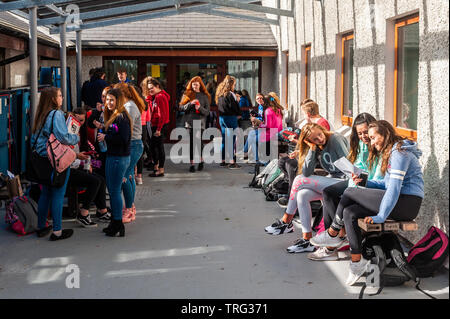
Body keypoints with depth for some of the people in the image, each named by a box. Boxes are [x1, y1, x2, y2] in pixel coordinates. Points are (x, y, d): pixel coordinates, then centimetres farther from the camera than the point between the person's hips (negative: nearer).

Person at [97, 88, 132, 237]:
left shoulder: (122, 117, -15)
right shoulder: (111, 116, 15)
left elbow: (123, 139, -22)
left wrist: (106, 137, -14)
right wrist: (102, 129, 6)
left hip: (120, 158, -10)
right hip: (111, 156, 10)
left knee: (115, 191, -5)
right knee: (112, 190, 14)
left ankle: (118, 224, 4)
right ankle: (114, 222, 23)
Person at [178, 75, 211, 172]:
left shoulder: (204, 96, 6)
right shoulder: (187, 94, 9)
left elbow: (207, 112, 4)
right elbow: (181, 108, 2)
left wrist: (200, 108, -16)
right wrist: (190, 103, -13)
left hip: (200, 122, -2)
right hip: (189, 121, 2)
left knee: (198, 139, -18)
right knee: (191, 142, 3)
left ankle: (201, 160, 4)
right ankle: (192, 164, 12)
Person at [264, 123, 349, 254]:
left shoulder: (336, 138, -9)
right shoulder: (317, 149, 10)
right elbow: (306, 173, -5)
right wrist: (312, 149, -9)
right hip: (332, 180, 8)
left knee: (300, 180, -16)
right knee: (302, 195, -15)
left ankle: (286, 222, -6)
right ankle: (307, 239, -9)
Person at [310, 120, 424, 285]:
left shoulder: (400, 153, -12)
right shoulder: (390, 152, 20)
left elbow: (394, 187, -21)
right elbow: (387, 184, 21)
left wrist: (381, 216, -25)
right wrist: (366, 182, 4)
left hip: (408, 203, -10)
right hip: (401, 202, 10)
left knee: (350, 193, -10)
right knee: (349, 212, -5)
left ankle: (332, 234, 7)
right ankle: (357, 262, -3)